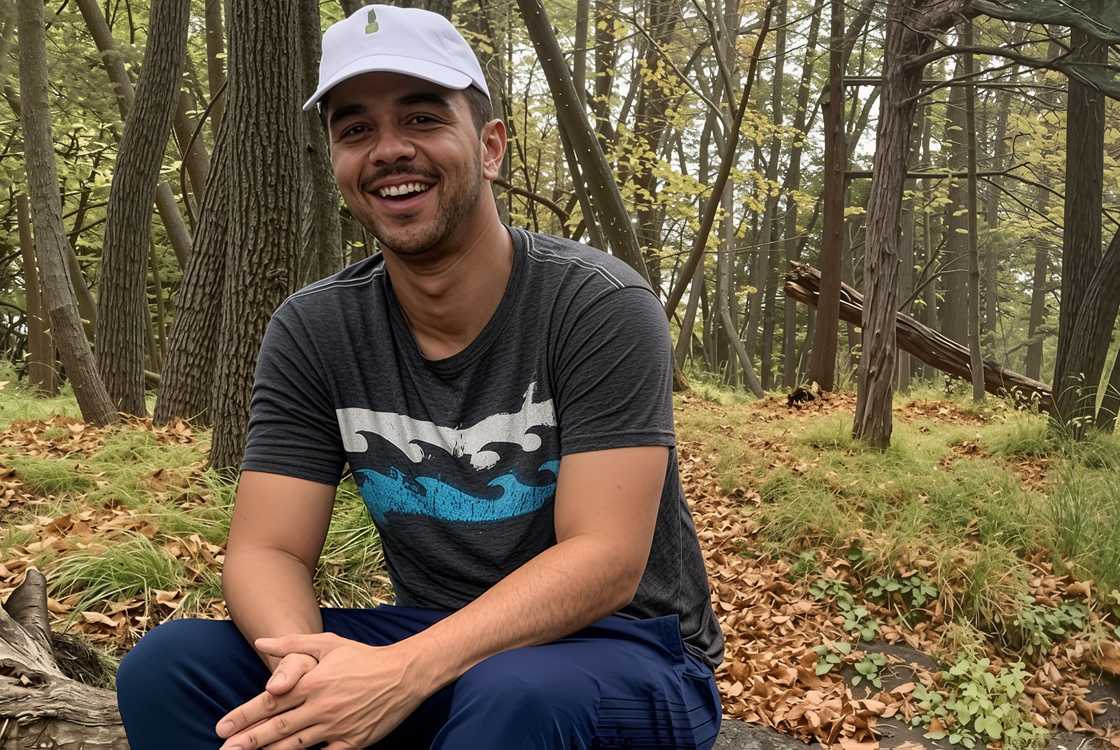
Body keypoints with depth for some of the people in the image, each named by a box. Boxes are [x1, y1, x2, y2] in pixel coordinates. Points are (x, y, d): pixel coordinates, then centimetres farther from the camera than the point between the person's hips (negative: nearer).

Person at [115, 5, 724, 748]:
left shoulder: (599, 307, -18)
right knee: (170, 666, -15)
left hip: (625, 657, -3)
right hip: (430, 647, 4)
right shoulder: (312, 331, -4)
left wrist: (403, 675, -35)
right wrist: (305, 665, -30)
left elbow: (603, 561, -23)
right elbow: (267, 550, -8)